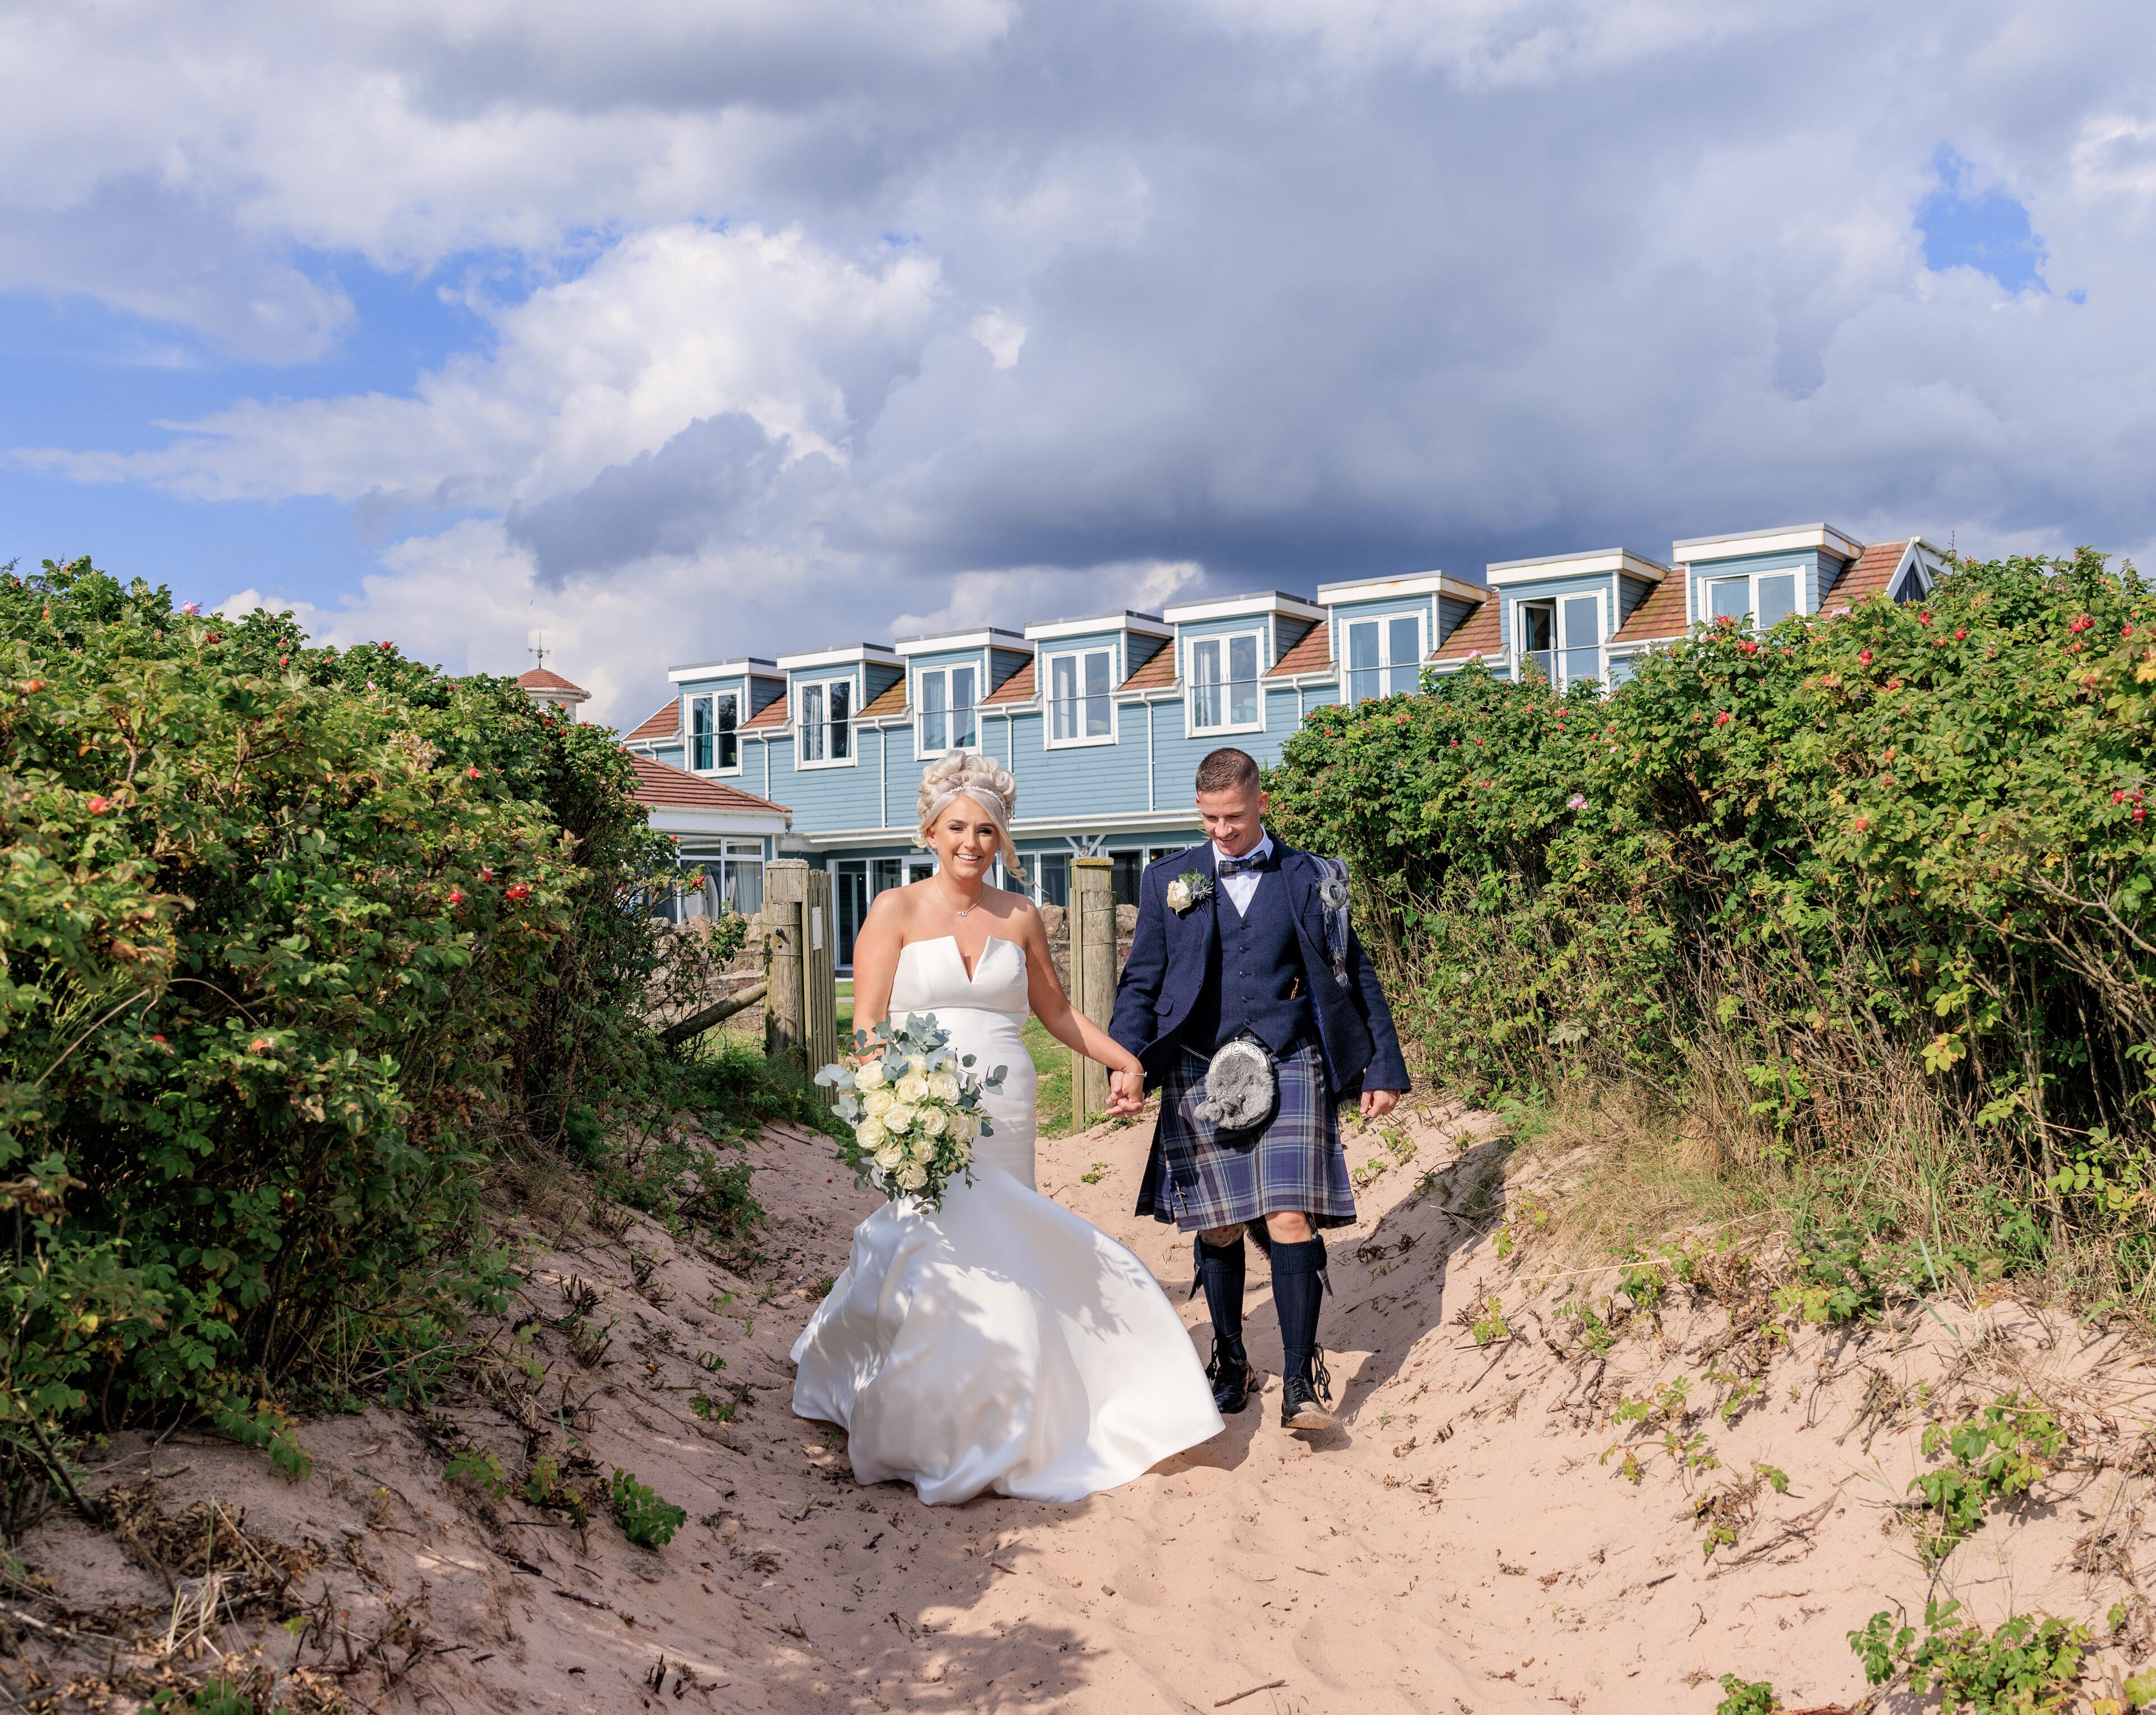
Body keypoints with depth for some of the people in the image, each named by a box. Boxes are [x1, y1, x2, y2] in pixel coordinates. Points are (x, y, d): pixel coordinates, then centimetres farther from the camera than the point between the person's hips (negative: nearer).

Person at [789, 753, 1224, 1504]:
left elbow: (1057, 1011, 22)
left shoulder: (1019, 916, 12)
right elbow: (867, 1026, -3)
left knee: (999, 1265, 2)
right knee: (935, 1260, -9)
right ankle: (928, 1439, 8)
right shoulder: (896, 911, 2)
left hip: (1005, 1124, 3)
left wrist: (1124, 1058, 10)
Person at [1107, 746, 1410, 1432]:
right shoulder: (1169, 881, 9)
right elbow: (1141, 983, 8)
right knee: (1217, 1227, 7)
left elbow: (1356, 977, 12)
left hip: (1289, 1067, -1)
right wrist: (1125, 1061, -7)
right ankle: (1230, 1361, 25)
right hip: (1201, 1074, 1)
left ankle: (1301, 1378, -1)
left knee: (1290, 1220, -10)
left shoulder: (1312, 880, 8)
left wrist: (1384, 1067, 9)